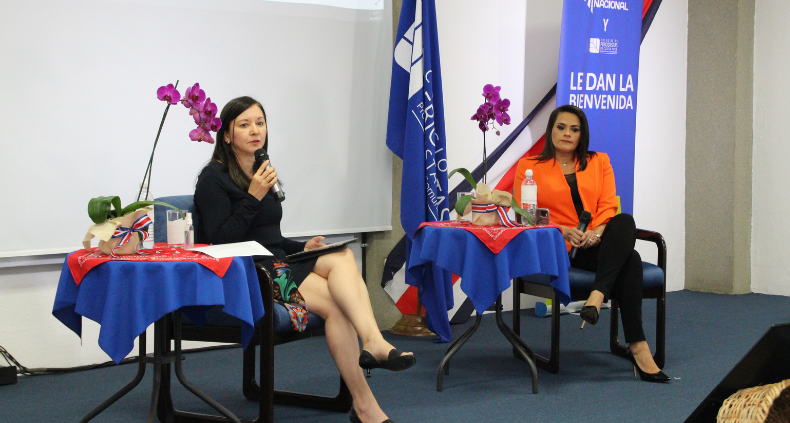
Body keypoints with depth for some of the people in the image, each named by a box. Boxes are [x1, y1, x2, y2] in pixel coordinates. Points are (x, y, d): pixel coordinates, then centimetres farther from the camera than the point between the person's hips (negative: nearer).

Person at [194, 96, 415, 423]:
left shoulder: (262, 175, 22)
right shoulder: (214, 178, -2)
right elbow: (221, 242, -13)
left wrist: (302, 248, 10)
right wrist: (253, 197, -15)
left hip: (276, 267, 7)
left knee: (342, 257, -27)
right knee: (335, 304, -28)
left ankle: (373, 343, -47)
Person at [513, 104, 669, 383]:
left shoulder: (599, 162, 21)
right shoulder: (530, 167, 13)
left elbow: (609, 206, 9)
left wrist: (597, 231, -15)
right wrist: (563, 230, -15)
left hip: (597, 243, 4)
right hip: (562, 250, -4)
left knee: (625, 222, -35)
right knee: (629, 260, -34)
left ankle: (597, 297, -48)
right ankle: (637, 346, -39)